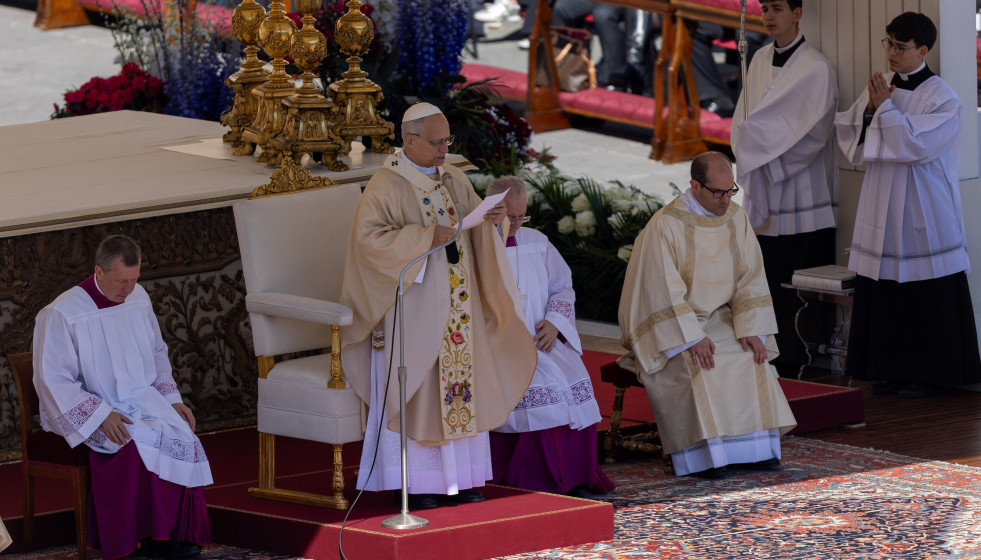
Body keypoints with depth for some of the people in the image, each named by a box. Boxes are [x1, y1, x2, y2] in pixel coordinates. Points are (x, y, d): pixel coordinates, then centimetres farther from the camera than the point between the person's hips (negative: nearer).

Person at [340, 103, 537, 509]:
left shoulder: (453, 180, 11)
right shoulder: (386, 186, -10)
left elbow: (475, 226, 16)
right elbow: (369, 236, -18)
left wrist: (491, 220, -7)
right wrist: (425, 237, -25)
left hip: (456, 304, 7)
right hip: (412, 305, -7)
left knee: (461, 386, 6)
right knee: (413, 389, -4)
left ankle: (458, 477, 11)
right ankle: (412, 484, -1)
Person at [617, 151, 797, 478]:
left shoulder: (736, 219, 2)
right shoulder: (665, 225, -16)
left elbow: (751, 279, 1)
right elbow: (664, 291, -19)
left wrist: (751, 330, -13)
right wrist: (692, 339, -27)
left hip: (719, 319, 5)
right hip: (670, 326, -5)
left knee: (751, 355, -22)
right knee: (693, 365, -32)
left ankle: (752, 448, -21)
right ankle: (701, 456, -28)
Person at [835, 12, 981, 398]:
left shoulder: (941, 98, -8)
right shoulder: (881, 88, 9)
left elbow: (917, 144, -19)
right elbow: (851, 141, 7)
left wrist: (885, 107, -14)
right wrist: (869, 110, -9)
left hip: (923, 213, -6)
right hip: (882, 206, 6)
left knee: (925, 297, -3)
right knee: (883, 293, 6)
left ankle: (925, 373, 5)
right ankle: (891, 369, 15)